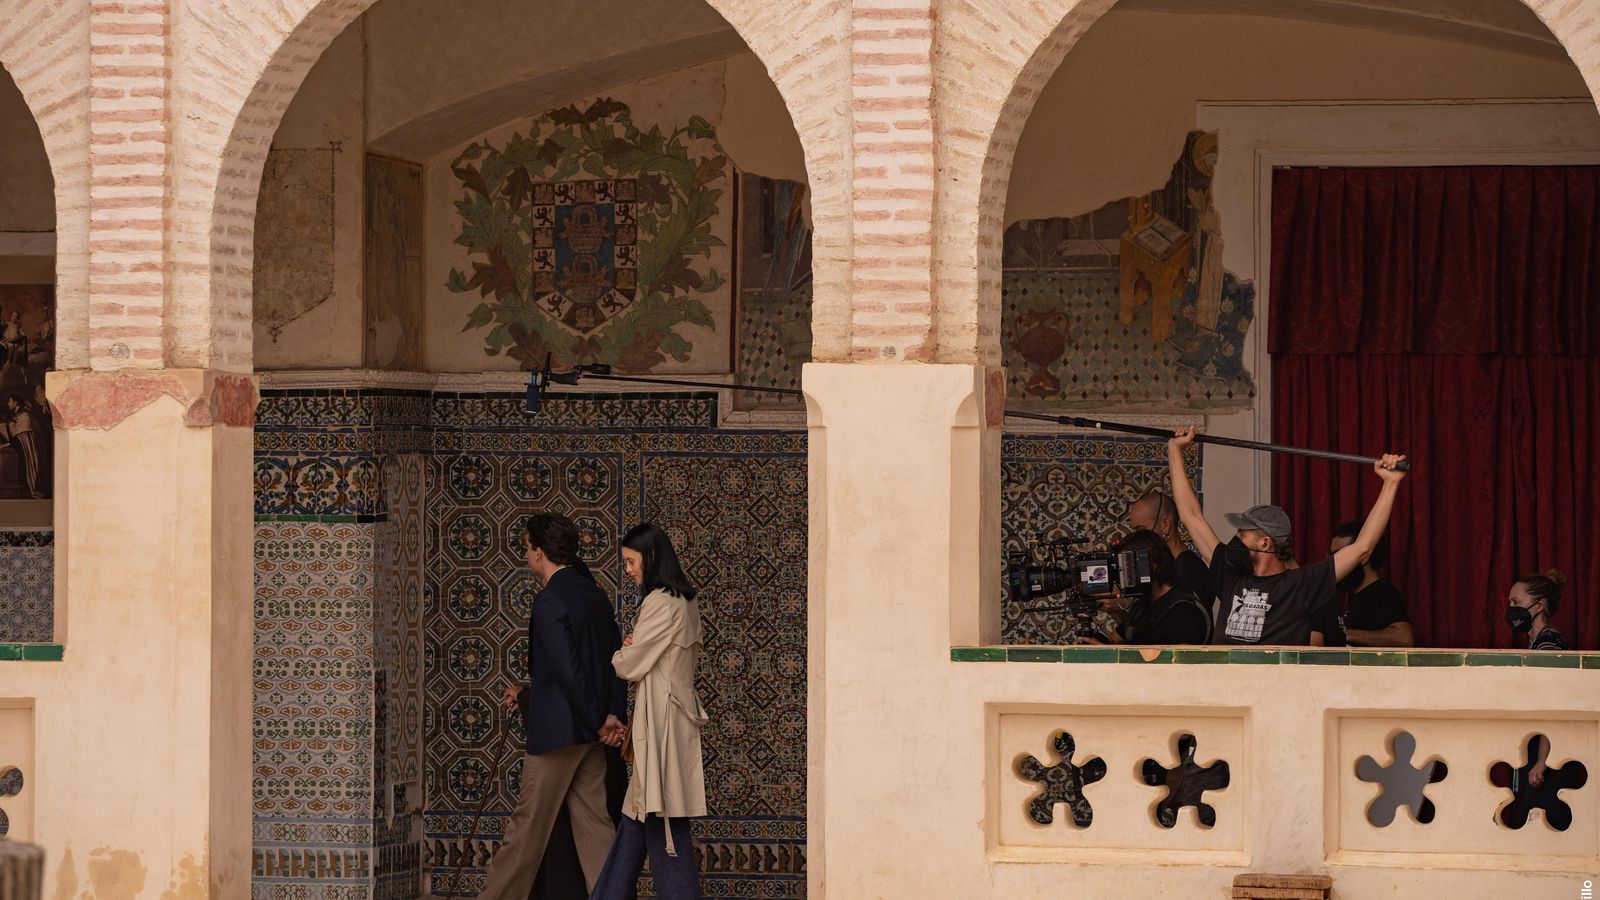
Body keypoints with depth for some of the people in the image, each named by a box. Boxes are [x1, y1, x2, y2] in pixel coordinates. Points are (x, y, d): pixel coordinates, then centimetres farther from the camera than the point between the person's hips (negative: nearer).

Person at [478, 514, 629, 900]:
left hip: (556, 730, -8)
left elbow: (568, 670, -20)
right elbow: (615, 662, 13)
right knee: (593, 822, 8)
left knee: (528, 825, 1)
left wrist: (599, 721, -11)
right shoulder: (595, 595, 10)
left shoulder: (550, 601, -16)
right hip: (591, 734, 8)